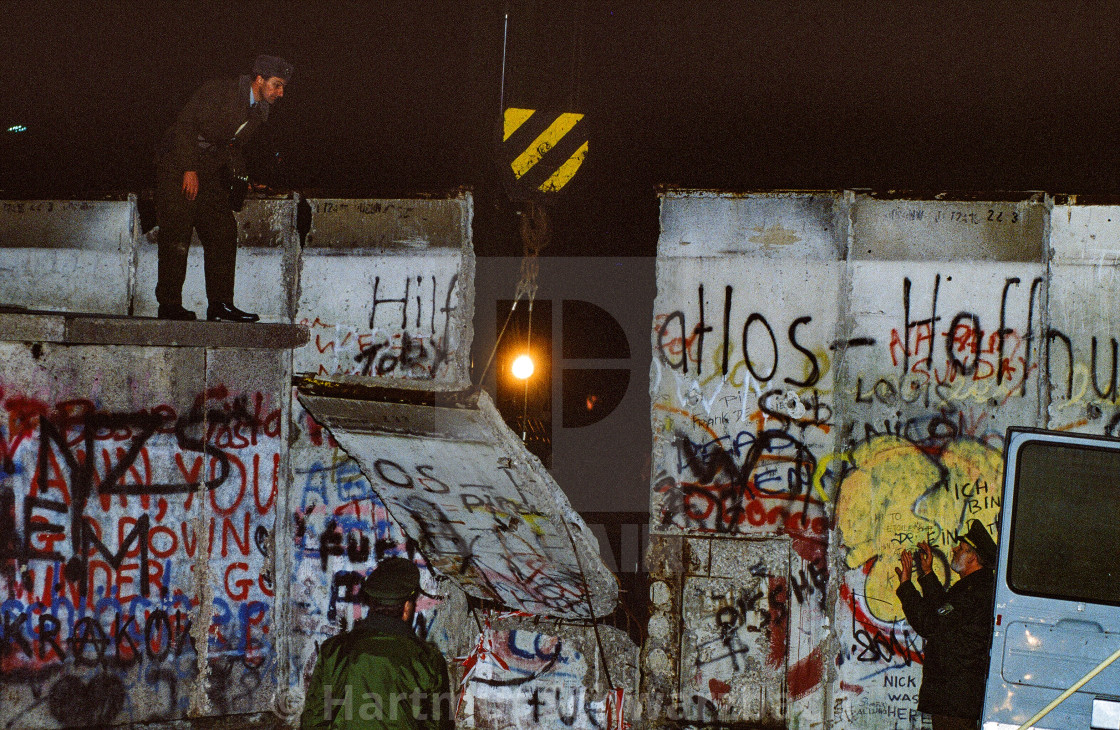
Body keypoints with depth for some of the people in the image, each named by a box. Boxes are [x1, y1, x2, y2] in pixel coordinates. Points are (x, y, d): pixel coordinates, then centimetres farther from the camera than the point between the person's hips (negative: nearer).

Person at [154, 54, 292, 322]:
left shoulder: (261, 111, 6)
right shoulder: (219, 91, -18)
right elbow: (185, 124, -19)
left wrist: (240, 174, 0)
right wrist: (189, 170, -22)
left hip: (210, 173, 8)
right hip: (178, 166, -8)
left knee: (223, 232, 0)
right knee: (177, 234, -11)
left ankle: (220, 305, 2)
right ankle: (169, 304, -7)